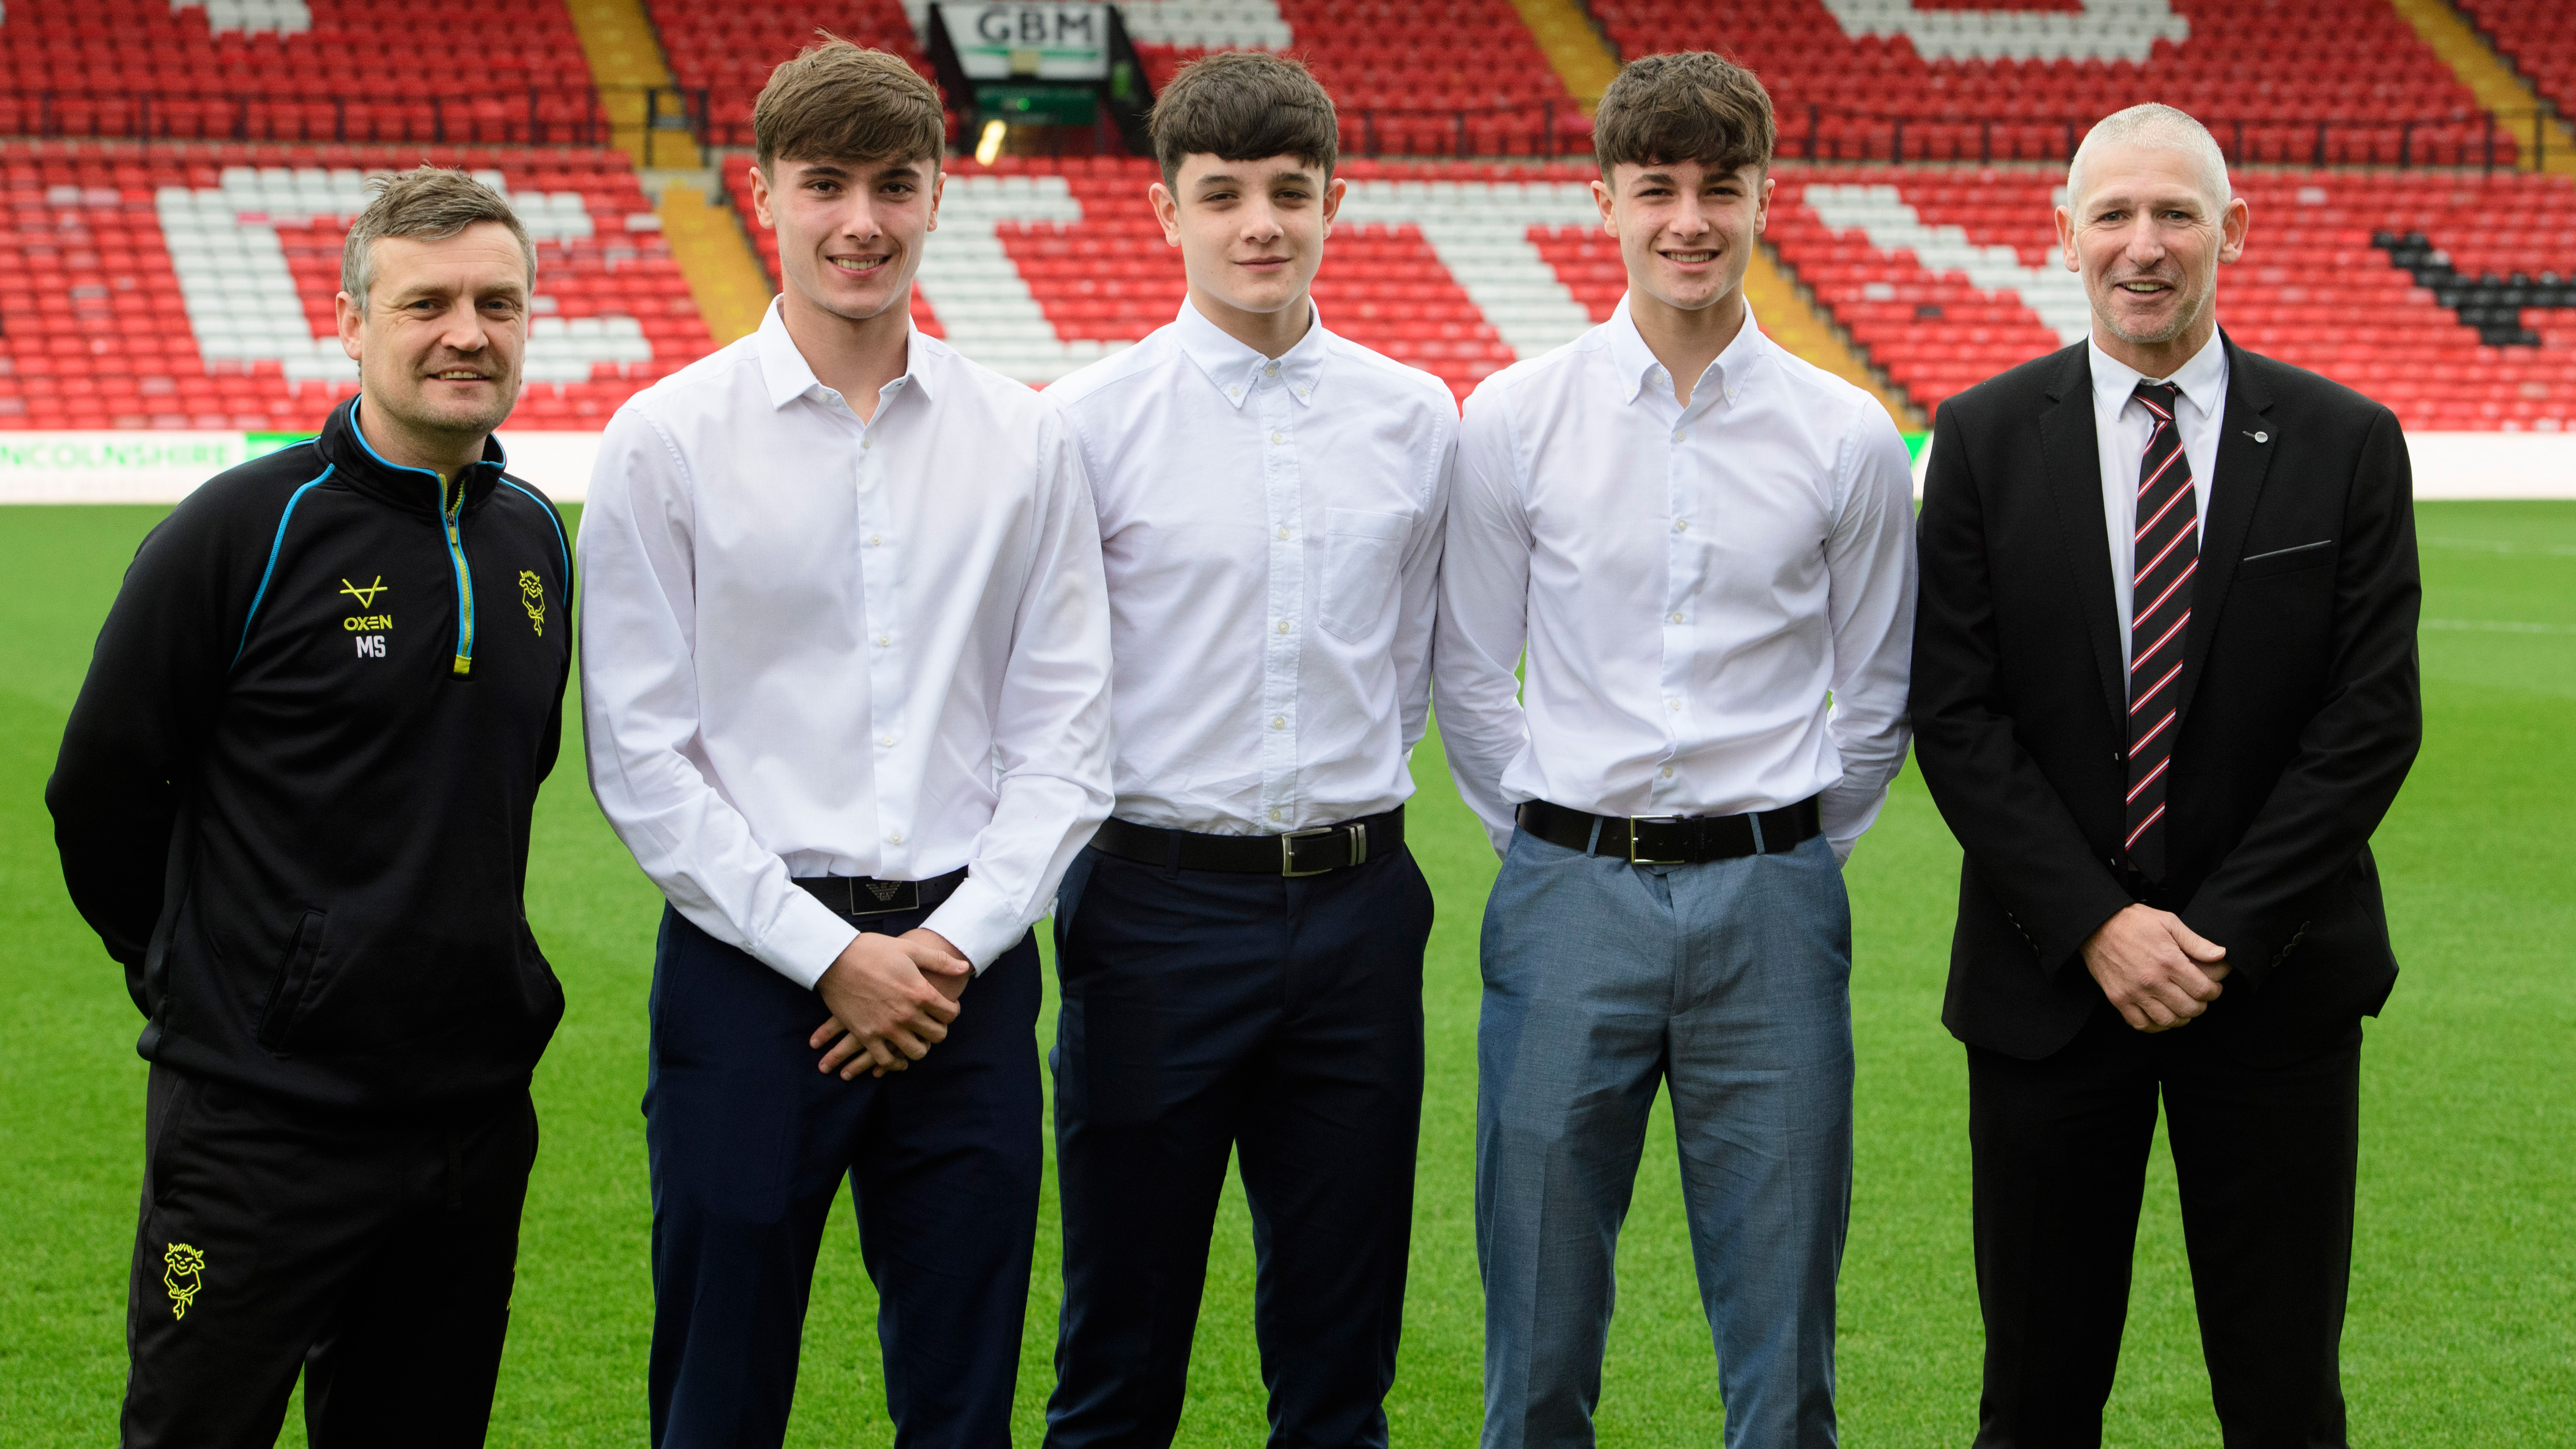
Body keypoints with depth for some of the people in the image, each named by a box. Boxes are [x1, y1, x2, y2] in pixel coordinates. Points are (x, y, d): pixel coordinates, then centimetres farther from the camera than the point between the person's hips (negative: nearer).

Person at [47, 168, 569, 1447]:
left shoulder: (534, 539, 7)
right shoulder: (244, 530, -11)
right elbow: (101, 791, -4)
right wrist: (198, 982, 7)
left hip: (477, 1109, 6)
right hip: (261, 1120, -5)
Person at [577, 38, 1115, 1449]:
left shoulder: (1024, 443, 6)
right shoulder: (667, 442, -2)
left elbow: (1066, 733, 6)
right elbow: (640, 757, -4)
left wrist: (956, 942, -7)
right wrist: (829, 955, -10)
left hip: (967, 964, 2)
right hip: (750, 962, -2)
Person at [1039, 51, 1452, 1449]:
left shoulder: (1416, 420, 5)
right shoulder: (1091, 421, -4)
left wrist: (1352, 790, 13)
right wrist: (1101, 824, 0)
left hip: (1355, 901, 3)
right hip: (1158, 900, -3)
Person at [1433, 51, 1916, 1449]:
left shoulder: (1848, 436, 2)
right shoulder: (1511, 420, 1)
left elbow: (1874, 695, 11)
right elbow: (1469, 674, 8)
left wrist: (1784, 858, 10)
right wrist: (1562, 852, 8)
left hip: (1769, 901, 0)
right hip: (1567, 899, 0)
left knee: (1780, 1322, 6)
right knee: (1538, 1324, 6)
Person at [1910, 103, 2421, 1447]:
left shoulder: (2345, 444, 0)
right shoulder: (1986, 437, 1)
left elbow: (2372, 718, -4)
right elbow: (1955, 714, -3)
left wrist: (2222, 932, -11)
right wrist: (2098, 925, -12)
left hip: (2275, 978, 0)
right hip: (2049, 981, 0)